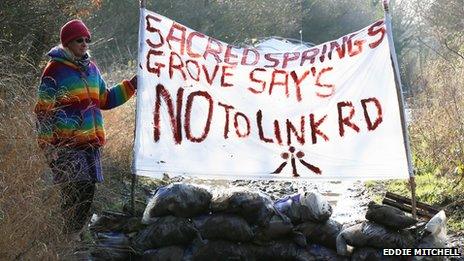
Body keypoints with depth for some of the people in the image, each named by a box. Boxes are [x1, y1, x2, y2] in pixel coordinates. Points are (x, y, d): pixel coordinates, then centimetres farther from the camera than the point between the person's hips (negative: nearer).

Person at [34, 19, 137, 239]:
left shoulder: (91, 68, 15)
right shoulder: (55, 69, -5)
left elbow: (105, 100, 25)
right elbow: (44, 109, -7)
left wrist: (130, 86, 15)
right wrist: (46, 144, -12)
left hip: (91, 142, 7)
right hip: (67, 144, -7)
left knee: (88, 189, 8)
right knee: (73, 191, -10)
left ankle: (77, 235, 20)